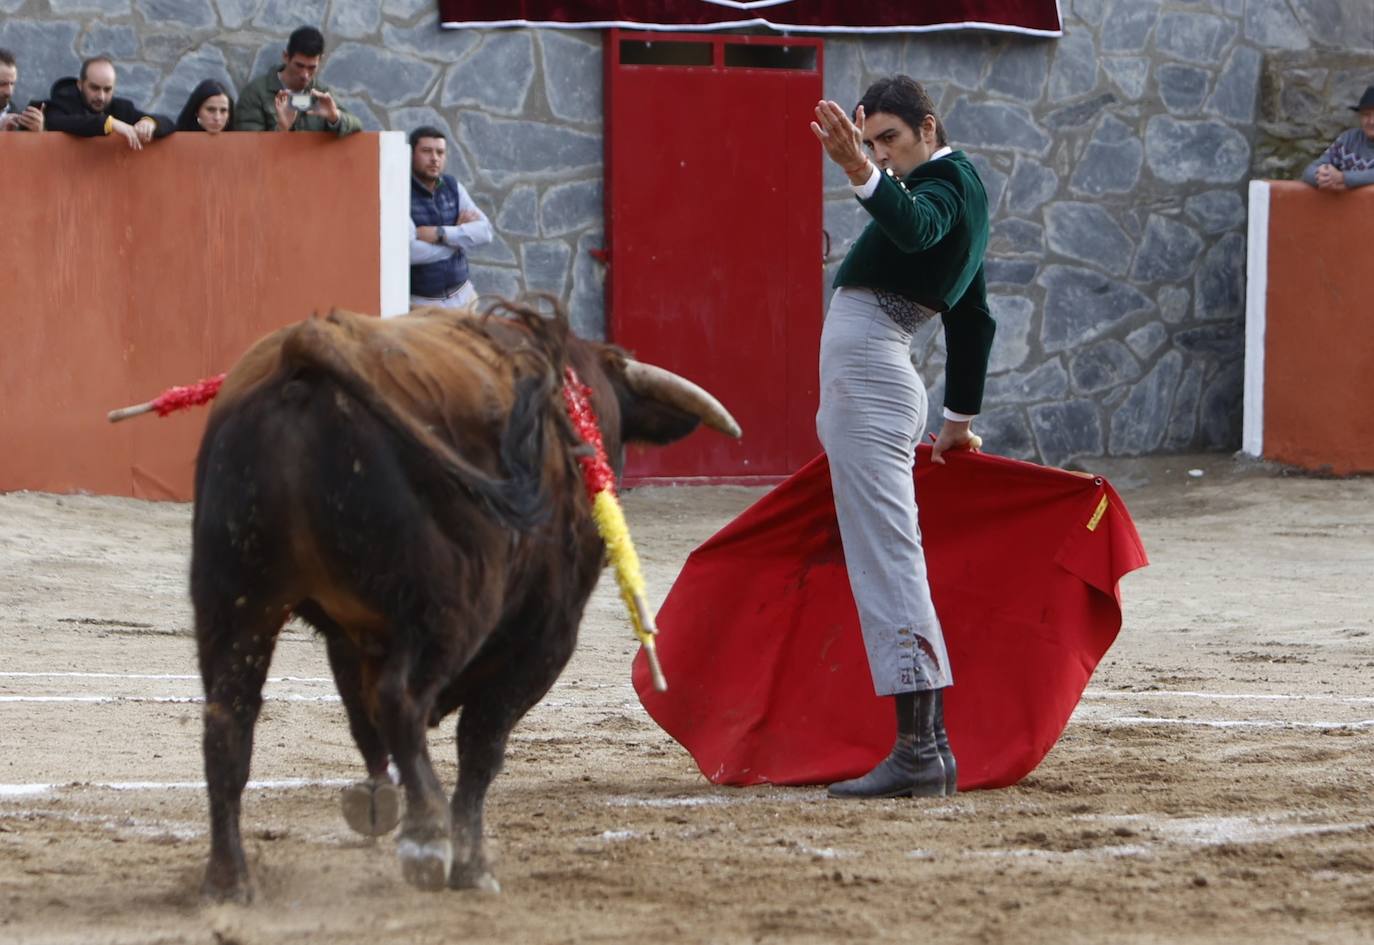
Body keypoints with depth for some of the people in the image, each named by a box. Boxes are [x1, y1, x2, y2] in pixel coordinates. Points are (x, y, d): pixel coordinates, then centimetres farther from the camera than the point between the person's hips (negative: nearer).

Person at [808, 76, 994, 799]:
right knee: (880, 561, 12)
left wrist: (860, 171, -49)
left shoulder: (948, 180, -7)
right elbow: (972, 318, 32)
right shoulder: (961, 196, 25)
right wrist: (960, 419, 38)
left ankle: (922, 747, -22)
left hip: (868, 375, -11)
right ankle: (923, 745, 12)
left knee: (886, 562, -15)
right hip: (864, 380, 11)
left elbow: (914, 227, -32)